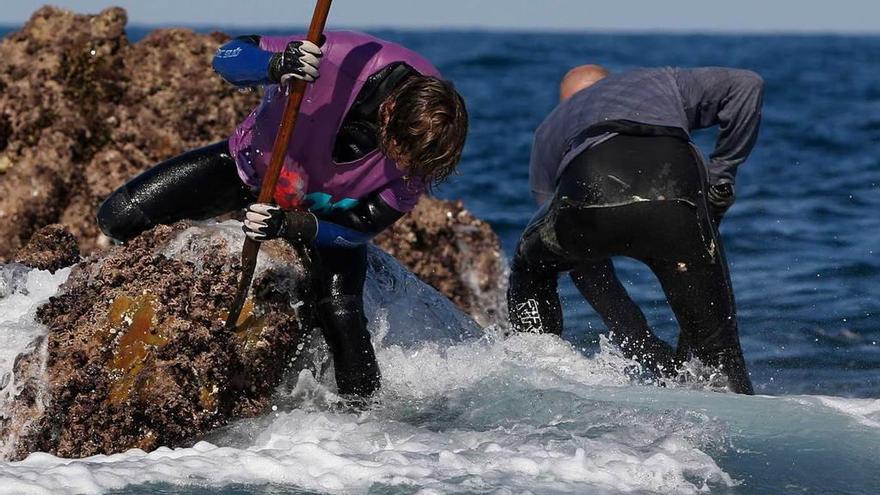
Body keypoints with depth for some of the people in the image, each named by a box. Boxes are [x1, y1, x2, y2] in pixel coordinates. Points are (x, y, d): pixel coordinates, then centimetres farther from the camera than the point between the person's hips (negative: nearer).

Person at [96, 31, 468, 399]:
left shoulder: (423, 149, -30)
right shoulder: (338, 60, -39)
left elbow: (362, 228, -19)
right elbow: (228, 56, -28)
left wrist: (287, 226, -37)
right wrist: (276, 65, -51)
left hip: (327, 212, 0)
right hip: (254, 163, 0)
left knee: (341, 311, -21)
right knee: (119, 217, -10)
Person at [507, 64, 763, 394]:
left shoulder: (550, 129, 40)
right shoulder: (662, 83, 42)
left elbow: (586, 267, 36)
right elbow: (746, 84, 21)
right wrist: (720, 178, 22)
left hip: (589, 193, 1)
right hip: (676, 193, -1)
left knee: (530, 269, 35)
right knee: (716, 345, 15)